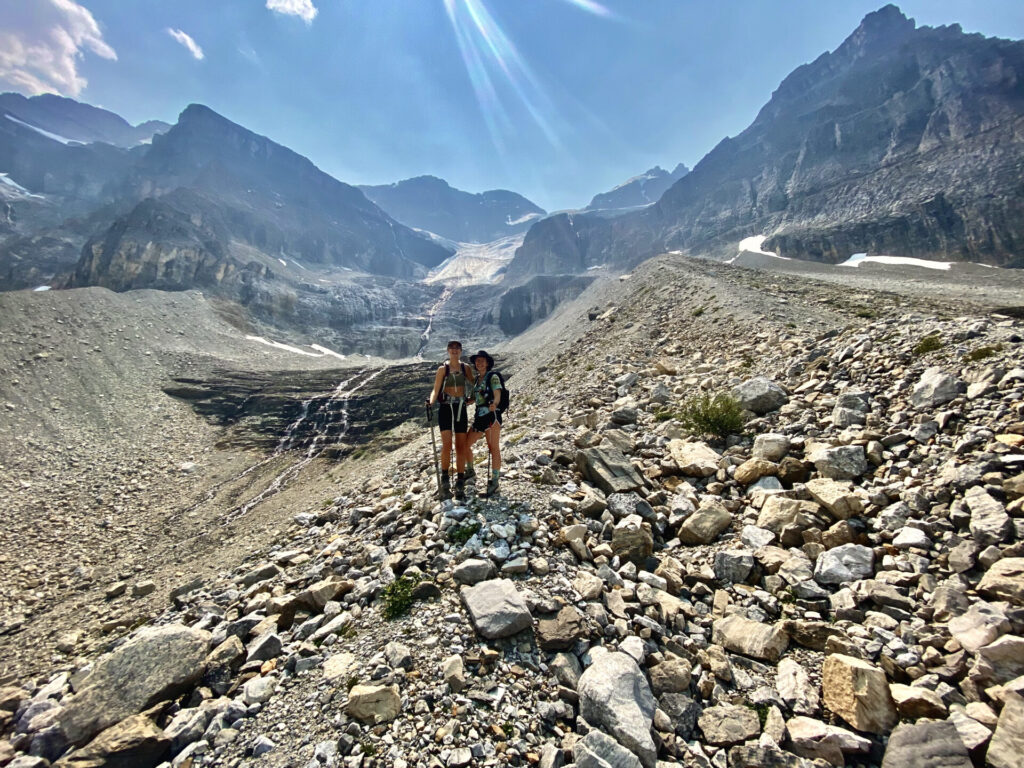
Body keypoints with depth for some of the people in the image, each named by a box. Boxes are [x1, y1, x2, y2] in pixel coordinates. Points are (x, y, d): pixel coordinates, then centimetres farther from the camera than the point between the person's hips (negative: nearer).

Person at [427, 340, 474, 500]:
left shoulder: (466, 368, 10)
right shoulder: (443, 369, 3)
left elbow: (473, 387, 10)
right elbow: (435, 389, -4)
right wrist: (431, 402, -21)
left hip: (461, 409, 2)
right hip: (446, 408, -2)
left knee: (461, 447, 2)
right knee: (447, 444, -15)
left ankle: (460, 484, 10)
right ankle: (445, 480, -1)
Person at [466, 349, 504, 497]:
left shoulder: (493, 376, -3)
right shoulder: (477, 379, 18)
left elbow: (498, 396, -16)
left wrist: (494, 404, -37)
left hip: (491, 415, -8)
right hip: (479, 416, 8)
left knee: (493, 448, -7)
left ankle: (494, 484, -6)